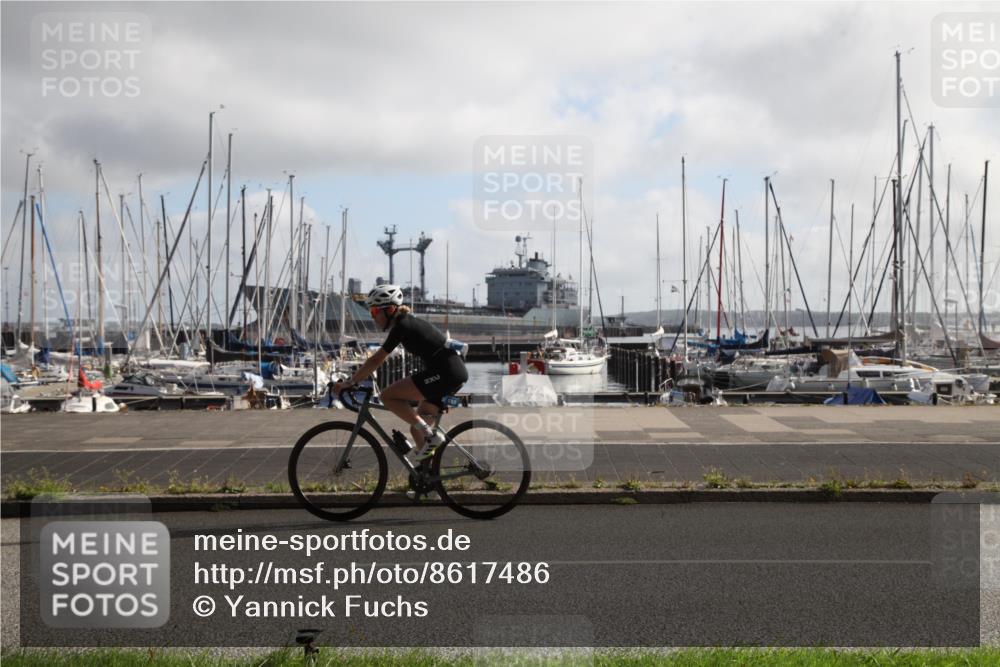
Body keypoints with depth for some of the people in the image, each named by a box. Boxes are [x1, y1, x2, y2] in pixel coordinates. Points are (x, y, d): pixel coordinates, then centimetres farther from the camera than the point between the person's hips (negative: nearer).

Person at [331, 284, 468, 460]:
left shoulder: (401, 326, -9)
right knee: (416, 428, 12)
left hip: (445, 373, -10)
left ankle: (430, 436, -12)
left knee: (387, 396, -10)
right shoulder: (408, 322, 19)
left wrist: (348, 383, -5)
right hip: (455, 373, 10)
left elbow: (376, 360, -11)